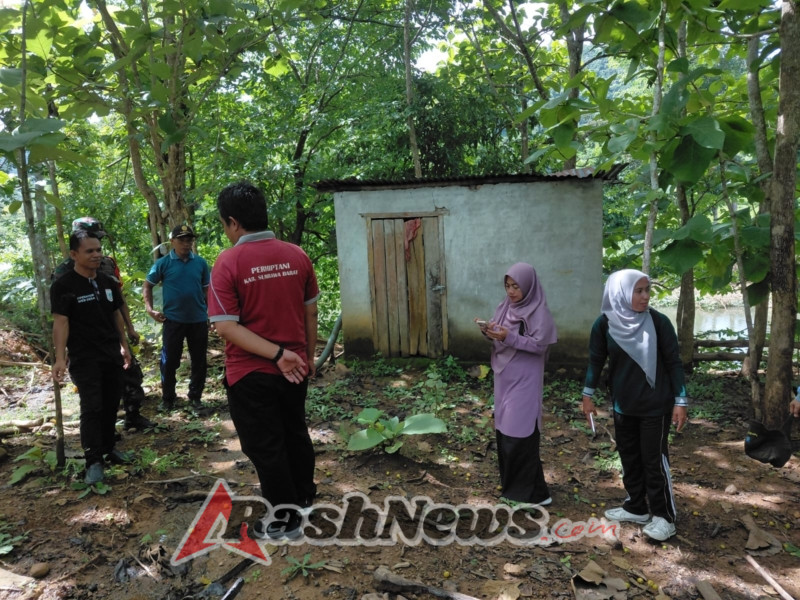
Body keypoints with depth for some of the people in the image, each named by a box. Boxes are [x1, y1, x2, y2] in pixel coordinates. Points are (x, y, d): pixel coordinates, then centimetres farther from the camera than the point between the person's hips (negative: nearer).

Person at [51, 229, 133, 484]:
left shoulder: (108, 282, 9)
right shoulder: (63, 286, -9)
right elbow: (60, 322, -14)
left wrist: (124, 345, 17)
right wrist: (60, 358, -21)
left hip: (112, 355, 6)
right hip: (84, 359, -6)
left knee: (111, 404, 11)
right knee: (92, 407, -9)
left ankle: (108, 448, 26)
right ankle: (93, 461, -4)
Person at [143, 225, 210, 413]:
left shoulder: (201, 262, 1)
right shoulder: (163, 263, -3)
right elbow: (147, 286, 7)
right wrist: (150, 309, -4)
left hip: (198, 319, 2)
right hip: (173, 320, -1)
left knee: (199, 361, 8)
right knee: (169, 361, 6)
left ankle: (195, 397, 22)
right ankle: (167, 399, 20)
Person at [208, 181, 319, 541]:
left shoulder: (228, 262, -16)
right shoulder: (297, 256, -4)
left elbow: (226, 326, -21)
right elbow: (311, 312, 3)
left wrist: (276, 354, -21)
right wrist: (308, 355, 14)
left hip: (251, 373, -5)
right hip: (295, 368, 5)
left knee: (265, 446, 11)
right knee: (295, 433, 24)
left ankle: (286, 521, 25)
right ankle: (304, 498, 44)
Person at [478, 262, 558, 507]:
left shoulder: (538, 311, -12)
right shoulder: (505, 306, 8)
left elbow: (539, 345, -15)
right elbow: (498, 336, 11)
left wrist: (509, 337, -24)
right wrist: (489, 331, -11)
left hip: (524, 380, -7)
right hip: (504, 376, 8)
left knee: (520, 435, -6)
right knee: (504, 430, 13)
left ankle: (532, 492, 5)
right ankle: (511, 484, 28)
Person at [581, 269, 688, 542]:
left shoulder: (659, 322, -12)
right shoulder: (604, 324, -7)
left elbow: (673, 363, -6)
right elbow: (596, 361, 4)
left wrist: (680, 401, -7)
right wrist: (588, 395, 6)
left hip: (655, 405, -3)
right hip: (623, 405, 3)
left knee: (654, 459, 3)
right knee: (629, 457, 14)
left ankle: (665, 517, 18)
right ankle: (636, 508, 30)